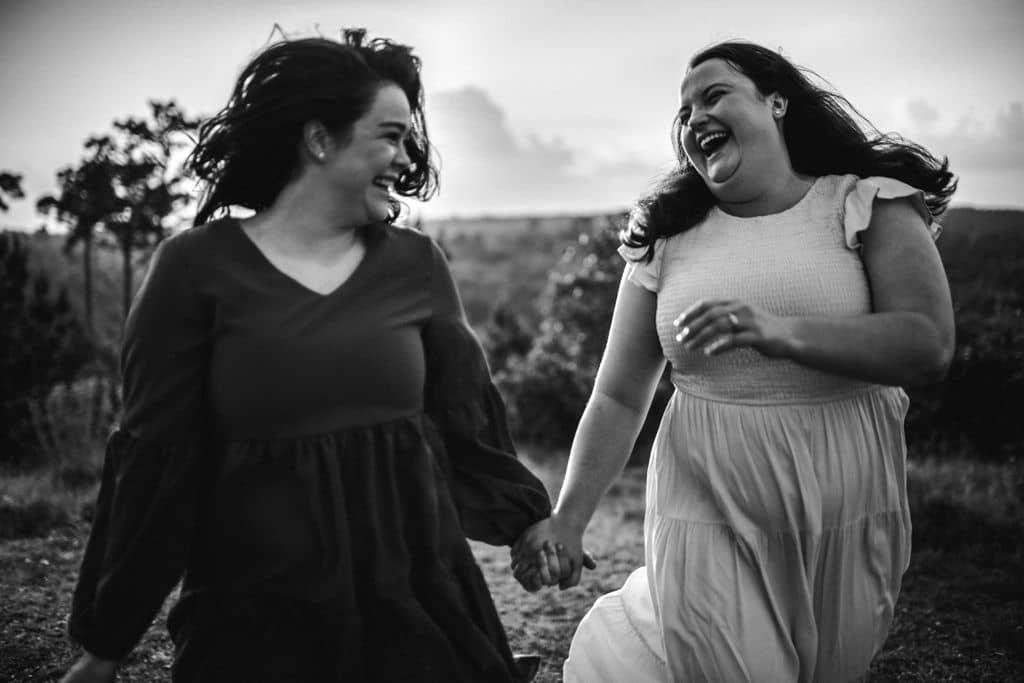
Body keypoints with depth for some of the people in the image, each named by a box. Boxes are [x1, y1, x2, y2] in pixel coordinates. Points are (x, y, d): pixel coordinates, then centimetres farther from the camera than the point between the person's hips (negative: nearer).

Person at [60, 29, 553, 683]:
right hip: (254, 620, -2)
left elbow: (468, 417, 9)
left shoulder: (417, 263, 3)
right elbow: (153, 457, -5)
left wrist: (529, 519, 2)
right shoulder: (197, 267, -5)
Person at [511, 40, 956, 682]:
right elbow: (619, 398, 2)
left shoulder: (867, 204, -2)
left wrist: (779, 333, -28)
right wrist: (568, 520, -8)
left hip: (844, 516, 1)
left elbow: (929, 346, -15)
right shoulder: (667, 242, 2)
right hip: (709, 517, 0)